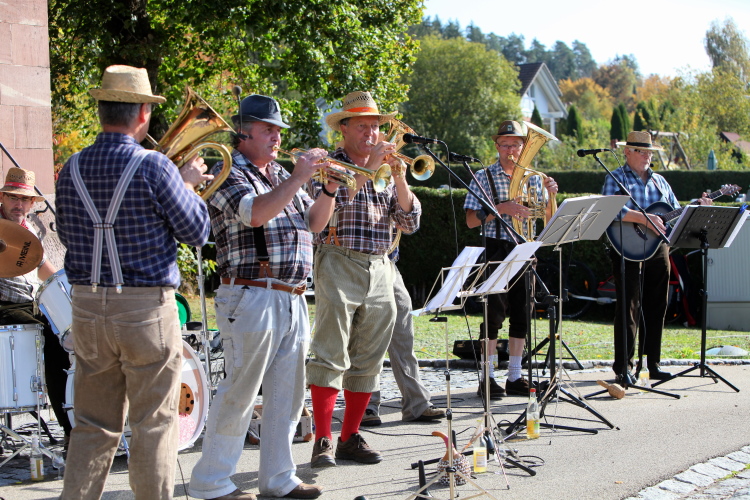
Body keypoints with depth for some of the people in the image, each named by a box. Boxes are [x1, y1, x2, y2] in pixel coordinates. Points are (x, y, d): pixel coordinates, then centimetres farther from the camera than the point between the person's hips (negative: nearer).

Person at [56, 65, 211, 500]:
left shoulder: (73, 169, 3)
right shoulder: (153, 167, -13)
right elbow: (196, 231, -5)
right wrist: (189, 185, 11)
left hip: (87, 306, 5)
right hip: (147, 308, -5)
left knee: (94, 424, 13)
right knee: (154, 424, 6)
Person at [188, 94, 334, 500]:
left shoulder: (279, 176, 20)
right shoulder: (230, 173, -5)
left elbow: (314, 222, 21)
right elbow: (255, 213, -23)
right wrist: (298, 179, -19)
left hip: (292, 299, 8)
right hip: (253, 297, -8)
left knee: (286, 394, 10)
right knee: (239, 392, -4)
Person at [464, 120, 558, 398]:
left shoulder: (532, 177, 12)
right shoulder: (484, 177, -1)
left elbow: (547, 219, 12)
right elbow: (471, 220, -8)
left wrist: (550, 196, -6)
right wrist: (501, 208, -19)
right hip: (497, 250, -4)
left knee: (522, 312, 5)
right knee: (494, 311, -6)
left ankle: (515, 377, 13)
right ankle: (488, 378, 1)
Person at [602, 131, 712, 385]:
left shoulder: (659, 181, 18)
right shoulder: (616, 179, -1)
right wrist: (644, 218, -28)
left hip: (658, 249, 6)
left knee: (656, 307, 9)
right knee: (629, 307, -8)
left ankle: (652, 364, 18)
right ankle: (623, 368, -6)